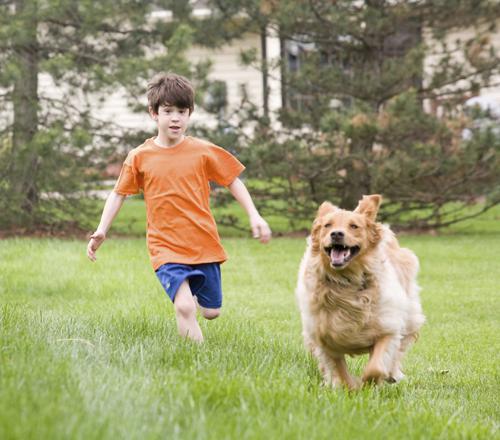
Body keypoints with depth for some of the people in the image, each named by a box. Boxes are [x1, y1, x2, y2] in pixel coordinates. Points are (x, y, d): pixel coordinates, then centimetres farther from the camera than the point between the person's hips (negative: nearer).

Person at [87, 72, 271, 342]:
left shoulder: (203, 152, -2)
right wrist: (101, 230, -2)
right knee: (185, 307, -23)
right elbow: (118, 194, 8)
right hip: (166, 247, -2)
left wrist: (254, 216, -1)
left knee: (211, 312, 14)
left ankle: (193, 292, 49)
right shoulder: (139, 157, -2)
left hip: (205, 246, 2)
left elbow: (233, 181, 7)